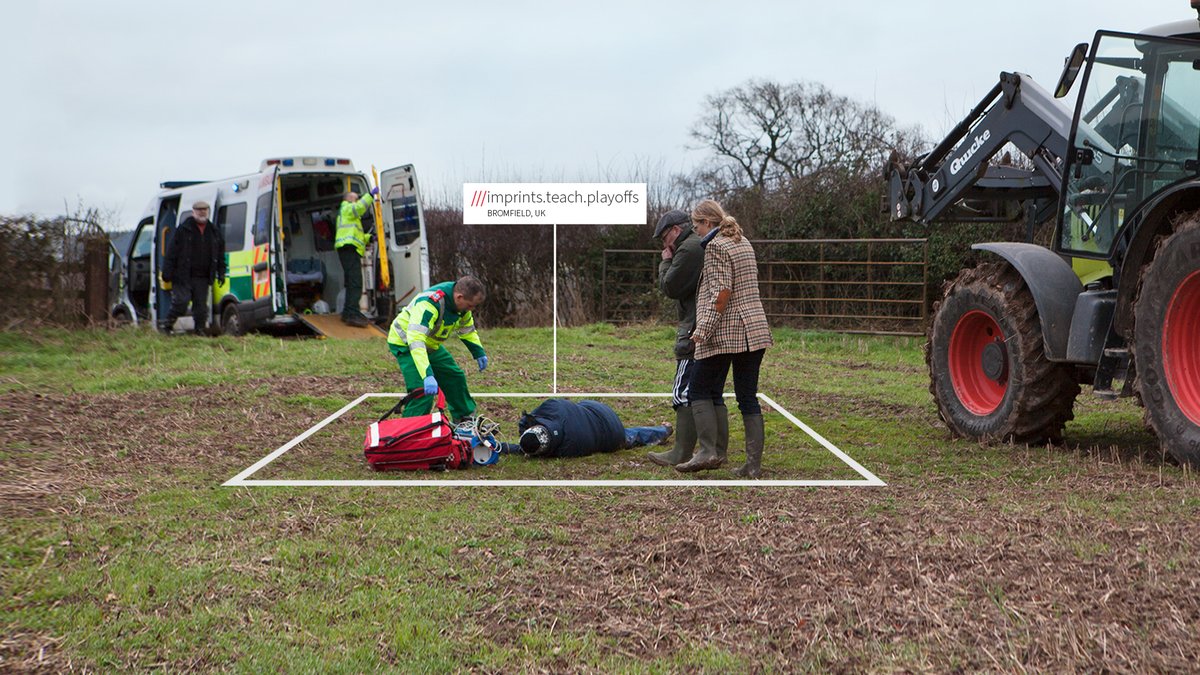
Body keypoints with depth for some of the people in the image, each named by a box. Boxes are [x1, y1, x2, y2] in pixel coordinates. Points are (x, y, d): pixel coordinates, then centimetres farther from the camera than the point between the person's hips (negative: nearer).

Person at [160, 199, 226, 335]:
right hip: (183, 277, -4)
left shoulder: (214, 232, 13)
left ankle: (200, 329, 11)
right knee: (181, 301, -10)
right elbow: (172, 252, -3)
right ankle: (167, 324, 6)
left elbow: (220, 255, 20)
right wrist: (167, 272, -9)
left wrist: (221, 272, 12)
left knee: (201, 306, 3)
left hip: (203, 278, 4)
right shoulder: (183, 230, -1)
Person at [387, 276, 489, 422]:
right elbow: (416, 339, -47)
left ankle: (466, 420, 33)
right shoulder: (429, 304, -39)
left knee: (455, 377, 15)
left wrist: (479, 353, 2)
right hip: (405, 344, -8)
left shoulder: (462, 303, -10)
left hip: (431, 345, 8)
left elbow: (467, 330, 12)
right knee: (423, 392, -22)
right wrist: (427, 375, -54)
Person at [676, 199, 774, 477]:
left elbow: (721, 292, -17)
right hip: (755, 329, 8)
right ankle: (754, 463, 5)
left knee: (699, 391, 3)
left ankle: (710, 451, -6)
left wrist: (704, 328, -17)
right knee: (748, 397, 7)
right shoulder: (744, 243, 17)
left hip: (725, 332, -8)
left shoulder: (715, 246, -9)